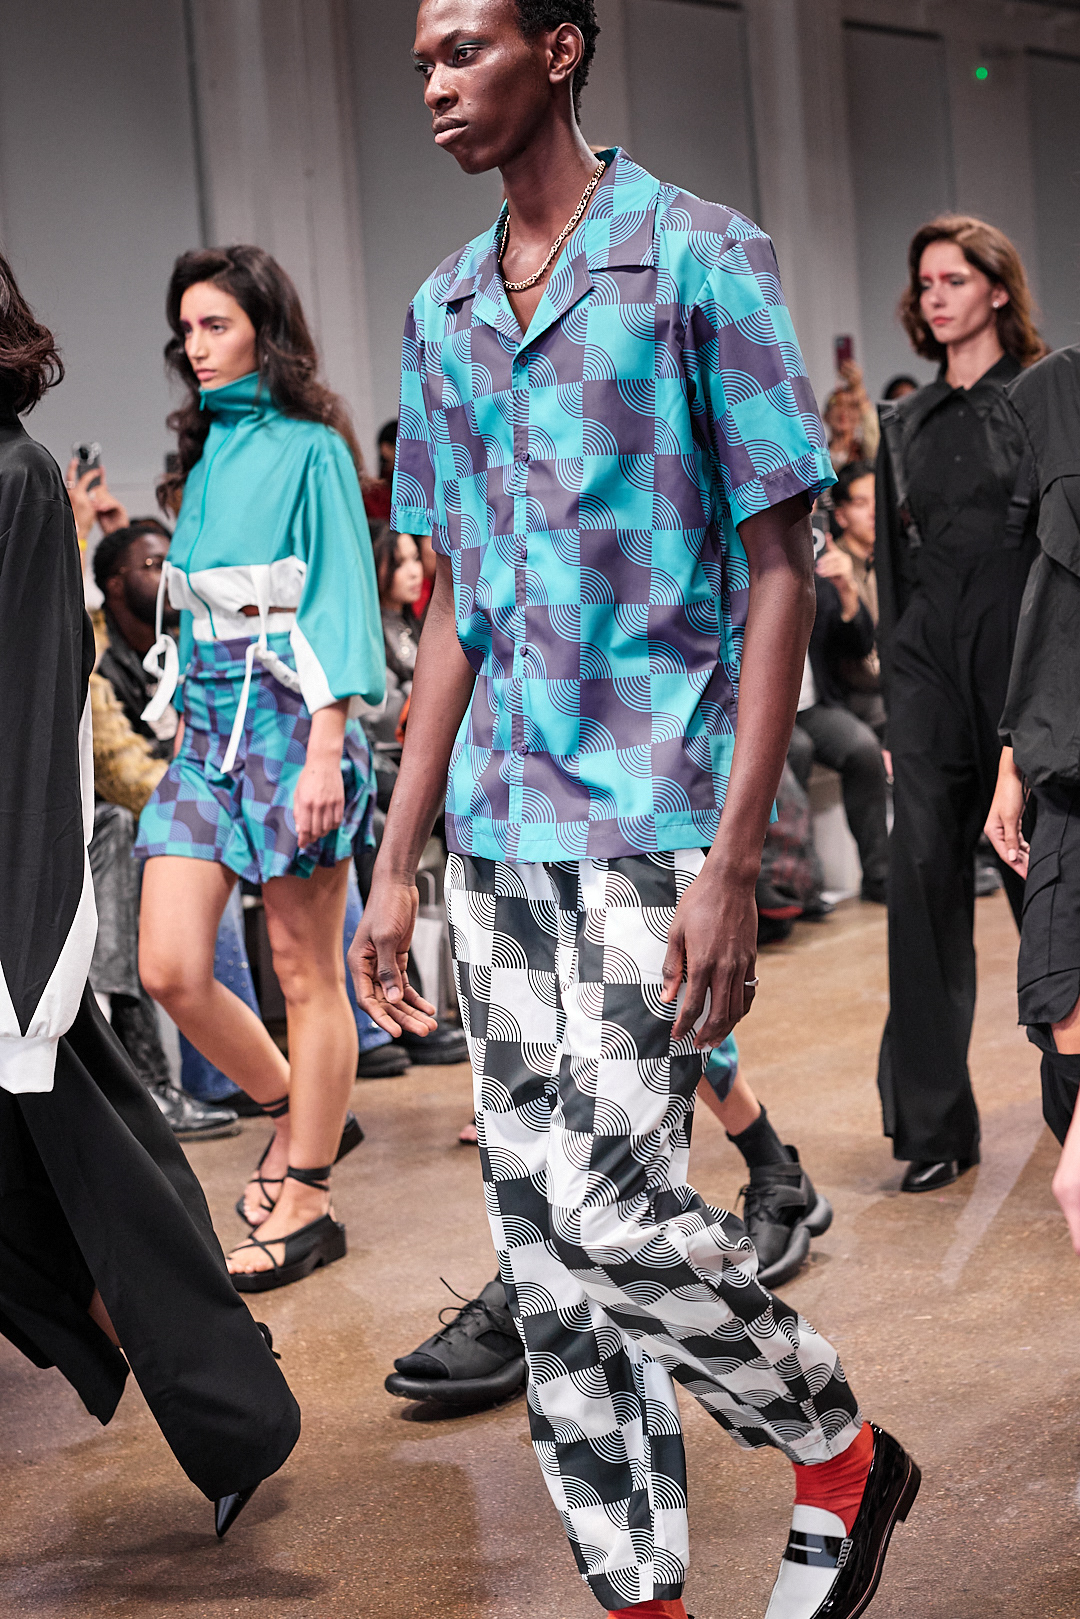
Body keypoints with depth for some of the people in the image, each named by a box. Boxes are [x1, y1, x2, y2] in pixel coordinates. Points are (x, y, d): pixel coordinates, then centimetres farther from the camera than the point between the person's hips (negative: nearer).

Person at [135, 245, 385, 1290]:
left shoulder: (309, 447, -4)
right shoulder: (206, 451, 16)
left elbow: (342, 598, -10)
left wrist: (325, 747, -18)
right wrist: (192, 713, 15)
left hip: (287, 717, -7)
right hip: (206, 724, 7)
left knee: (306, 974, 1)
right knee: (169, 969, -1)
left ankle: (305, 1201, 11)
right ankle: (297, 1115, 22)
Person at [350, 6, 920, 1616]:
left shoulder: (702, 259, -5)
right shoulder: (442, 309, 13)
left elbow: (779, 571, -8)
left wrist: (733, 861, -16)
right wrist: (398, 864, 12)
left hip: (649, 814, -6)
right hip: (498, 833, 7)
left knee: (610, 1199, -11)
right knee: (538, 1233, 6)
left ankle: (842, 1453, 16)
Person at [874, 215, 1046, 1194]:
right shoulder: (906, 424, 15)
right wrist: (894, 706, 11)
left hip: (1025, 660, -3)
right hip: (928, 667, 4)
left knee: (1041, 876, 1)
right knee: (925, 883, -4)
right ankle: (935, 1123, 0)